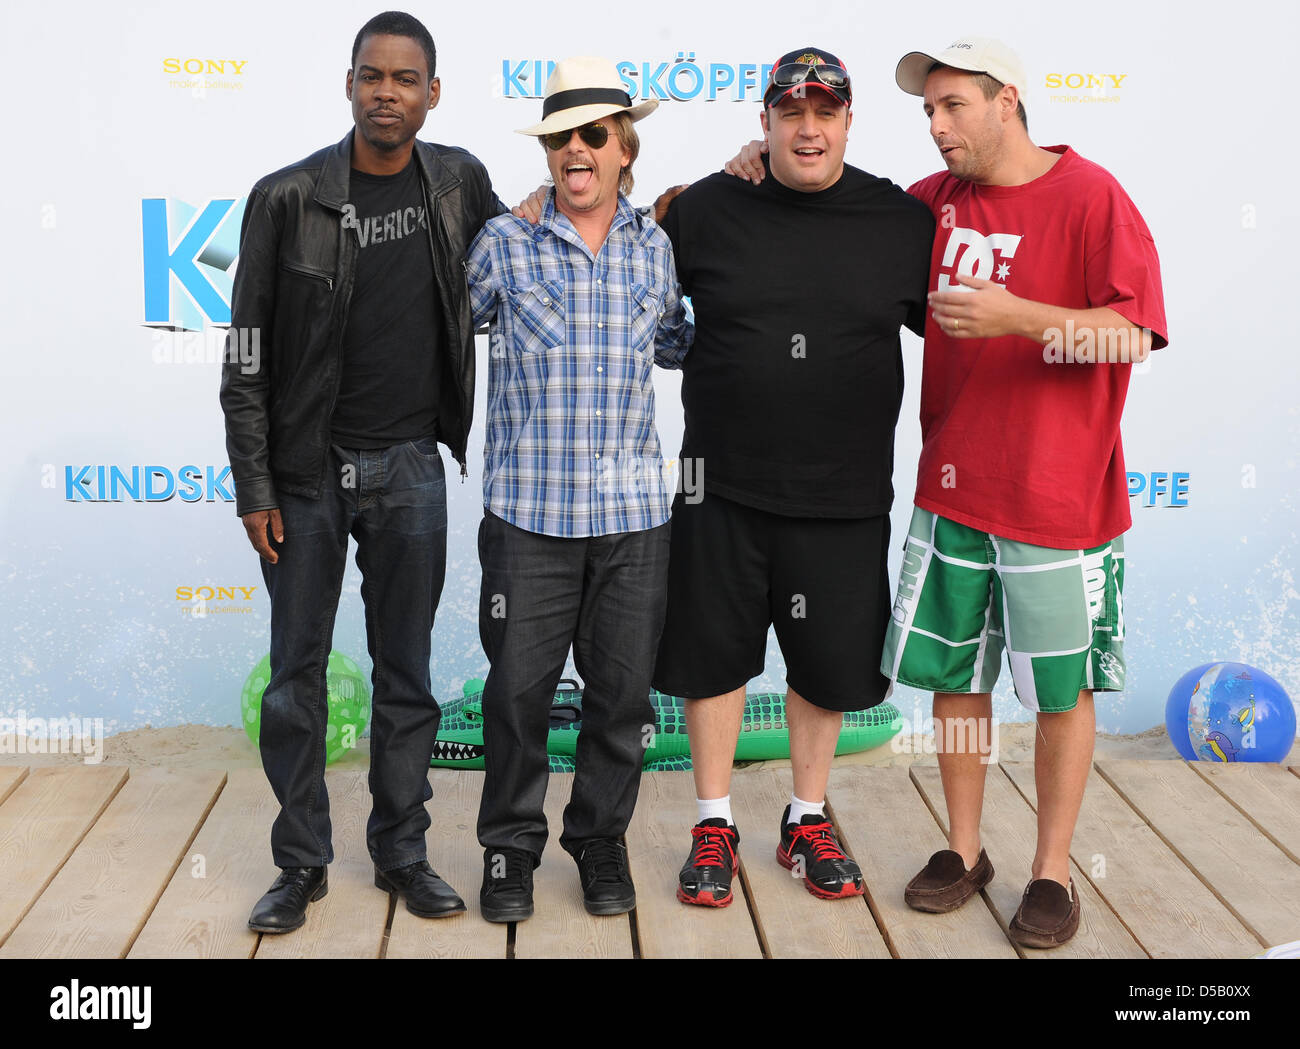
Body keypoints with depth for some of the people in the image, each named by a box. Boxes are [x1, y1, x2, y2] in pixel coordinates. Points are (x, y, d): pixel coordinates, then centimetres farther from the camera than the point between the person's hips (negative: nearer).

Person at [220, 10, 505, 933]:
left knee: (406, 670, 9)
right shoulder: (288, 198, -6)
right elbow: (247, 354, -3)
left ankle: (402, 851, 23)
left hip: (410, 467, 2)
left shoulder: (460, 181, 3)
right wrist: (254, 486, -6)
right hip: (307, 471, -2)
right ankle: (302, 862, 19)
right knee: (297, 670, 5)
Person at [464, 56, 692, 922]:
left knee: (622, 689, 10)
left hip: (633, 515, 2)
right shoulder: (505, 243, 0)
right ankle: (511, 847, 23)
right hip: (528, 512, -2)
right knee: (519, 689, 5)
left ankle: (601, 837, 29)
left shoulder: (655, 246, 8)